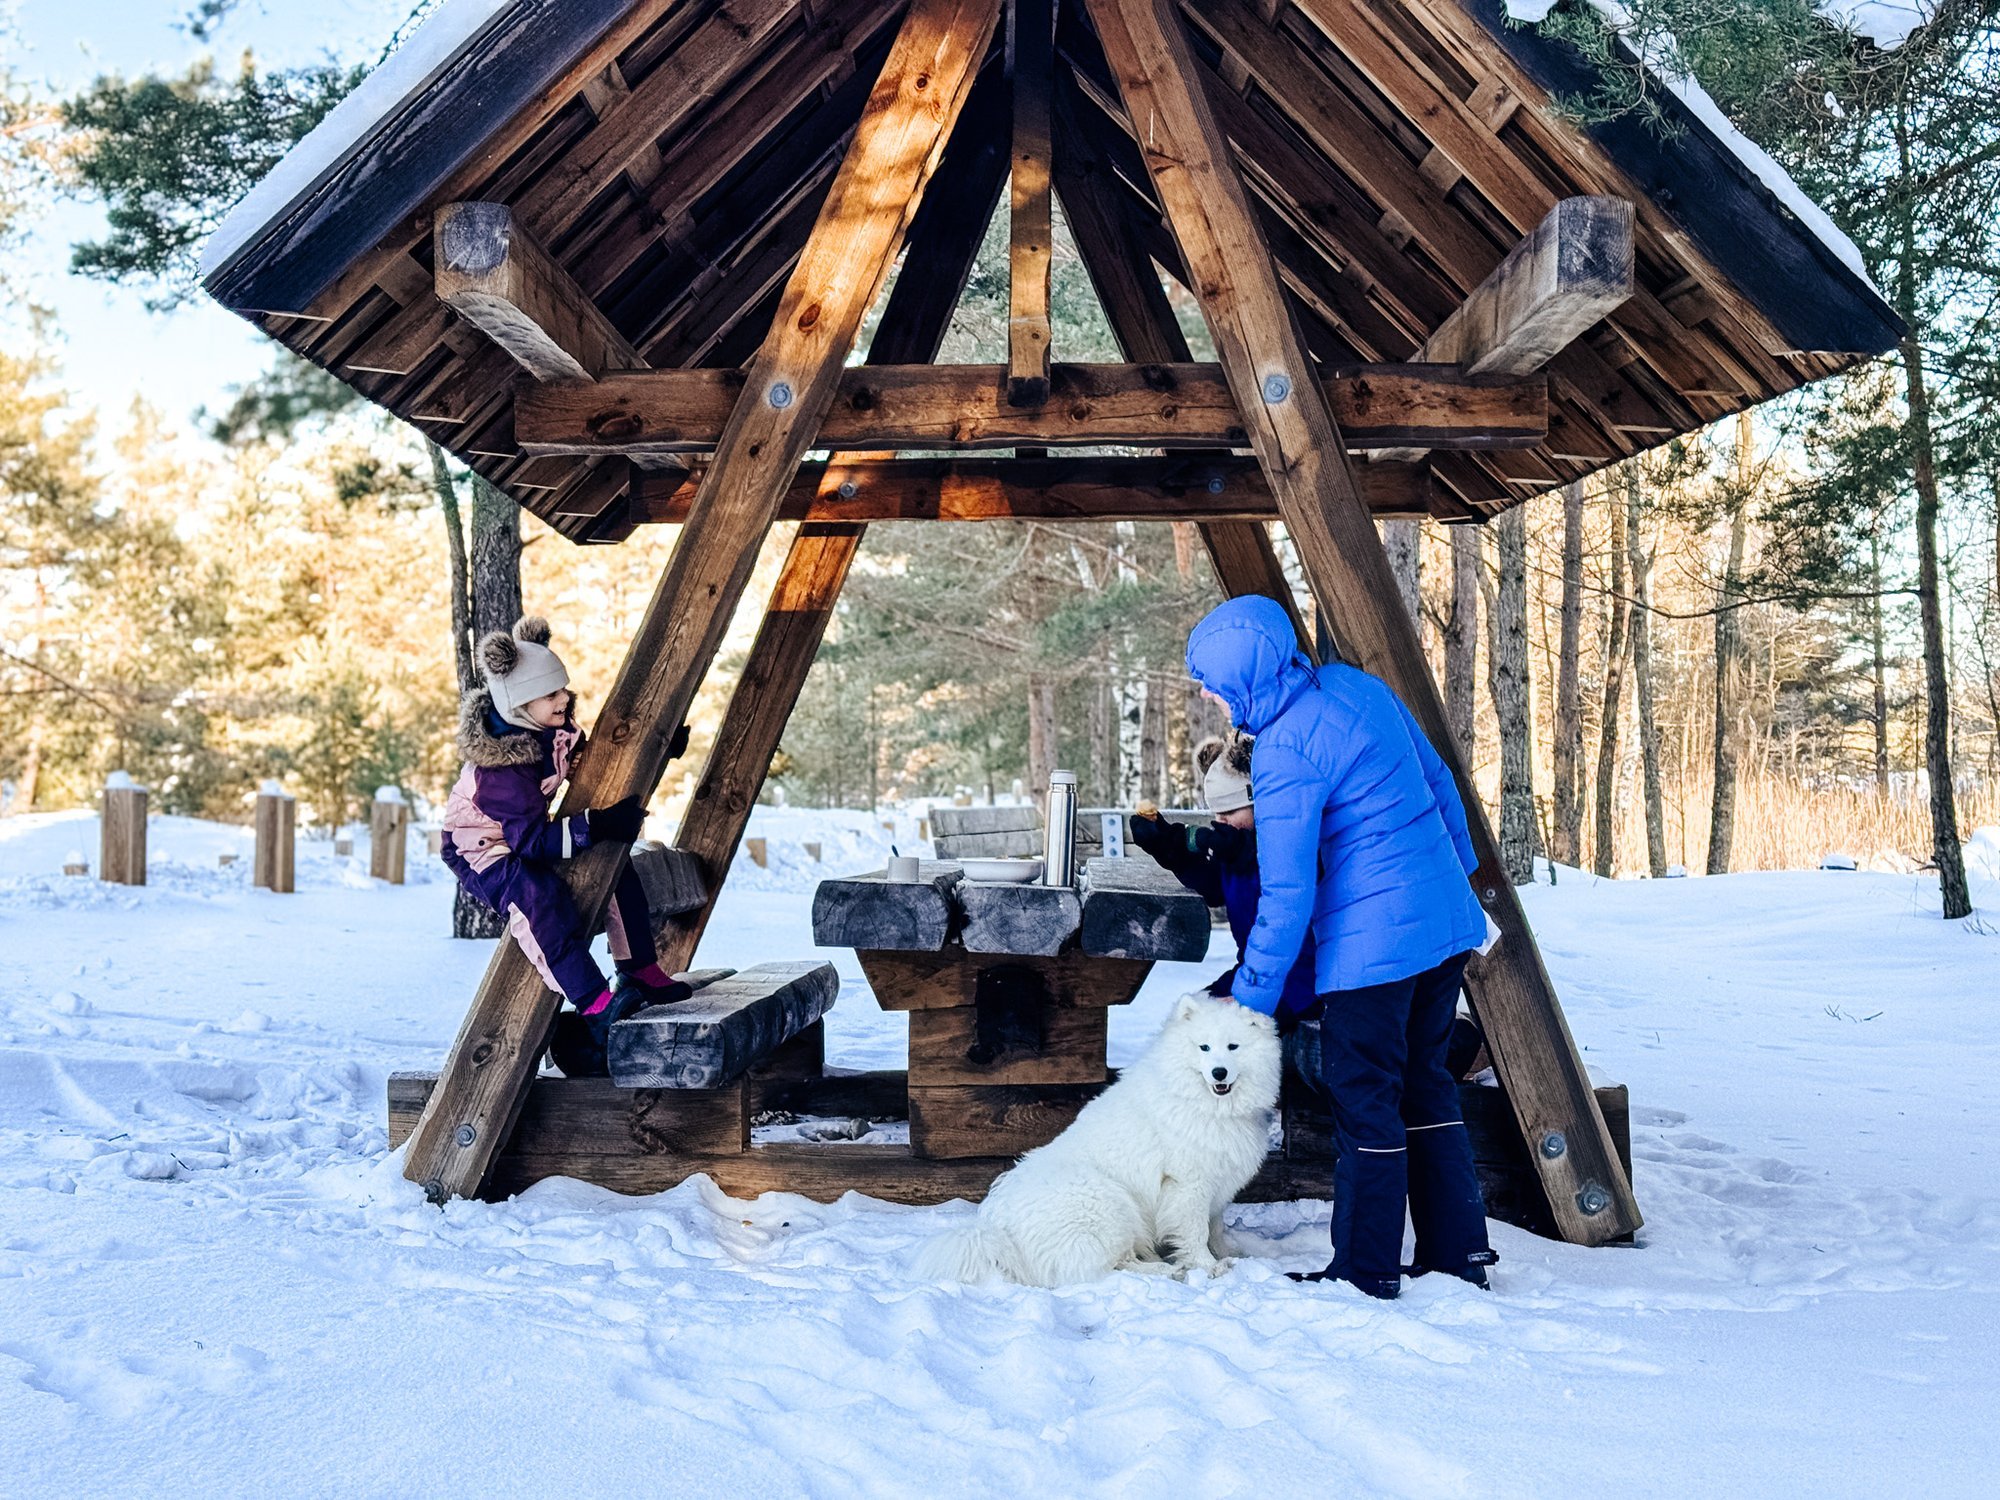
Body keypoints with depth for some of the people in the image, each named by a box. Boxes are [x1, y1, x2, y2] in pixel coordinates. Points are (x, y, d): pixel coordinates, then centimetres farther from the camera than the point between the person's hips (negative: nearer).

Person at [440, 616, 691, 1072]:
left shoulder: (553, 727, -9)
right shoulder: (500, 765, -34)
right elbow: (531, 839, -39)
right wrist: (598, 825, -44)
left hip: (527, 835, 9)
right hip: (480, 847, -9)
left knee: (615, 866, -3)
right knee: (538, 894, -37)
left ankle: (641, 971, 6)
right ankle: (596, 1008, -43)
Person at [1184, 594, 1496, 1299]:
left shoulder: (1284, 753, -19)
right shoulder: (1355, 684, 5)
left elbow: (1287, 895, -17)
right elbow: (1437, 780, 15)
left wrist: (1250, 997, -8)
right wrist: (1461, 869, 27)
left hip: (1372, 942, -9)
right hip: (1448, 920, 9)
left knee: (1365, 1103, 4)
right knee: (1425, 1084, 18)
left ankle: (1365, 1273, 16)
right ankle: (1459, 1253, 26)